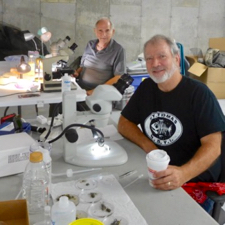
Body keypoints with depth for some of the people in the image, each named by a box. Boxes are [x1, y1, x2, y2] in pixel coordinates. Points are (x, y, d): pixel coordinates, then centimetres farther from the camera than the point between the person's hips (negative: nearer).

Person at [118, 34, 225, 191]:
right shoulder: (146, 87, 5)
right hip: (154, 174, 5)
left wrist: (183, 173, -35)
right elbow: (124, 123, 11)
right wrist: (147, 144, -8)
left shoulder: (199, 93, -11)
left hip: (195, 181, -5)